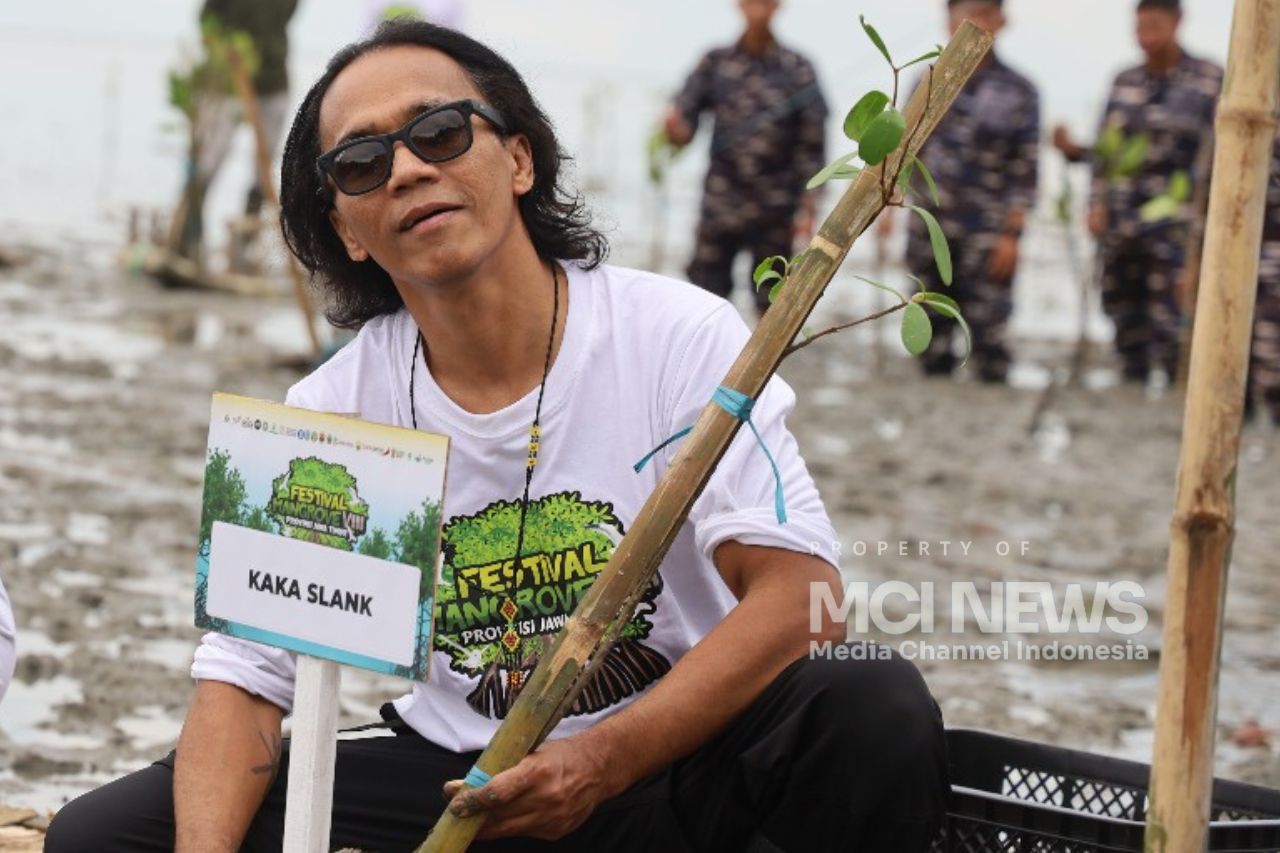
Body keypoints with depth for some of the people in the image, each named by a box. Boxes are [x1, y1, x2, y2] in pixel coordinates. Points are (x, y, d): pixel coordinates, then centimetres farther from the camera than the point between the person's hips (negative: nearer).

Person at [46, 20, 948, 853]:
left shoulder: (683, 337, -10)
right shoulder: (330, 409, -1)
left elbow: (799, 594, -17)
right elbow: (241, 681, -3)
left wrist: (606, 762, -28)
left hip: (681, 756, -3)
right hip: (455, 777, 3)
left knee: (880, 712, -34)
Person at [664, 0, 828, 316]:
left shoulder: (797, 71, 2)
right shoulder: (715, 64, 6)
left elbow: (813, 144, 3)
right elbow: (683, 121, 2)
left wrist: (808, 208, -2)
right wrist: (675, 127, -22)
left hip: (775, 210, -1)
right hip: (721, 205, 1)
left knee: (772, 302, 3)